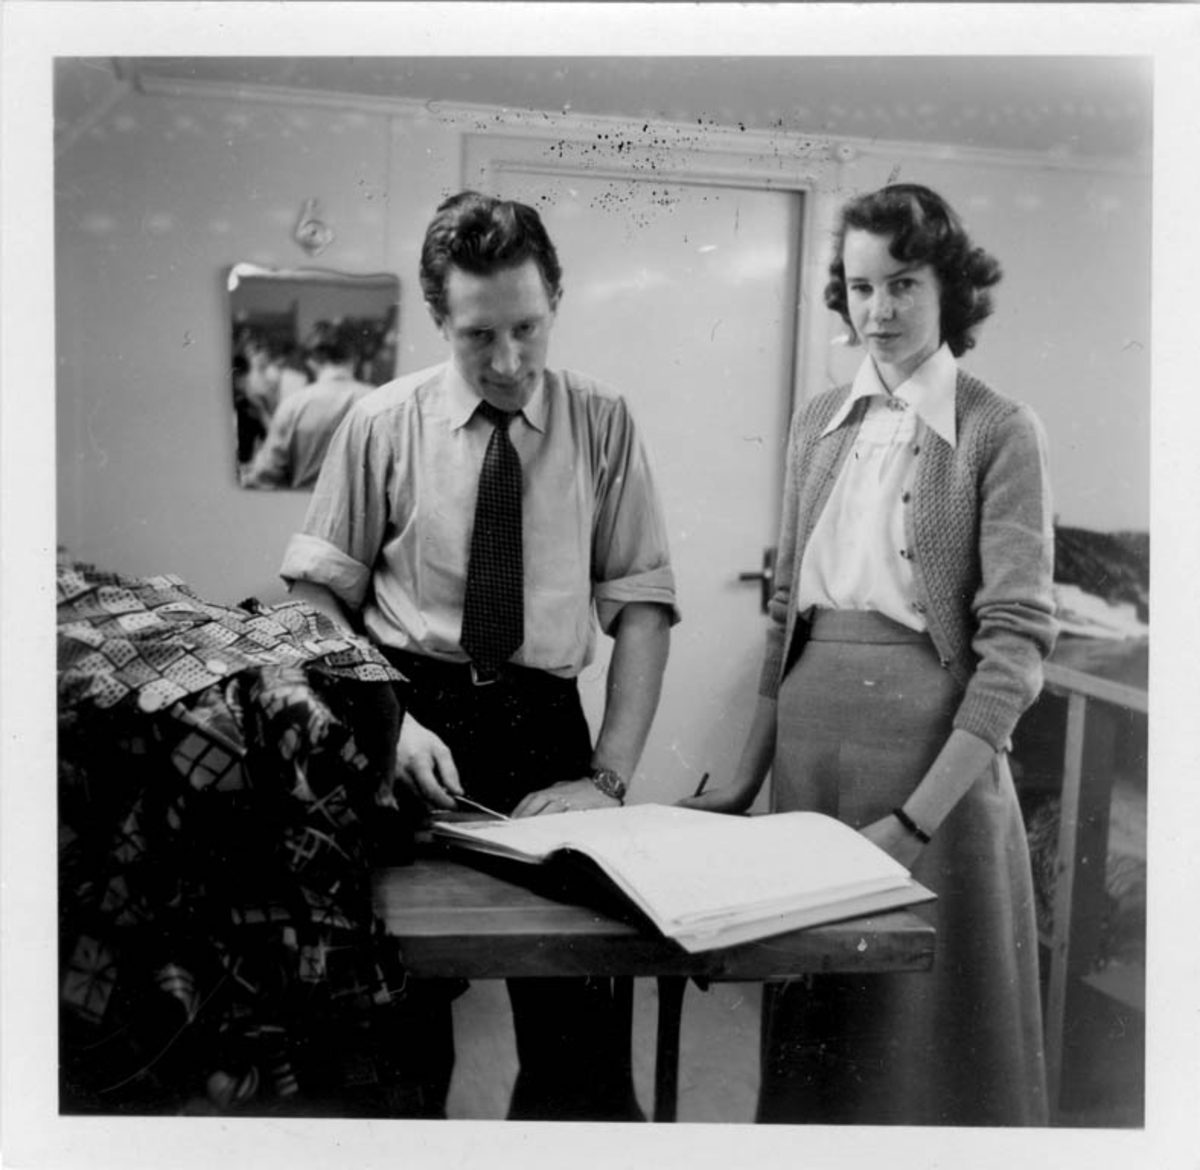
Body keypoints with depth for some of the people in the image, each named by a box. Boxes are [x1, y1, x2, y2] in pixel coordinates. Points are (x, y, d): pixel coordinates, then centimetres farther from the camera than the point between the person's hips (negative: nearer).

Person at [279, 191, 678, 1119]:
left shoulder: (603, 425, 1)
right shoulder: (384, 424, 0)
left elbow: (642, 600, -2)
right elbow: (318, 594, 0)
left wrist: (609, 776, -11)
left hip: (543, 720, 1)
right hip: (407, 719, 0)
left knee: (579, 1032, 2)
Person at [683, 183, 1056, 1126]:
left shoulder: (999, 434, -6)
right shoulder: (819, 425, 9)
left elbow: (1016, 642, -11)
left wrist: (918, 817, -18)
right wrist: (748, 779, 10)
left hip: (933, 742, -4)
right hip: (810, 738, 5)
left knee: (927, 1025, 9)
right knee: (812, 1023, 17)